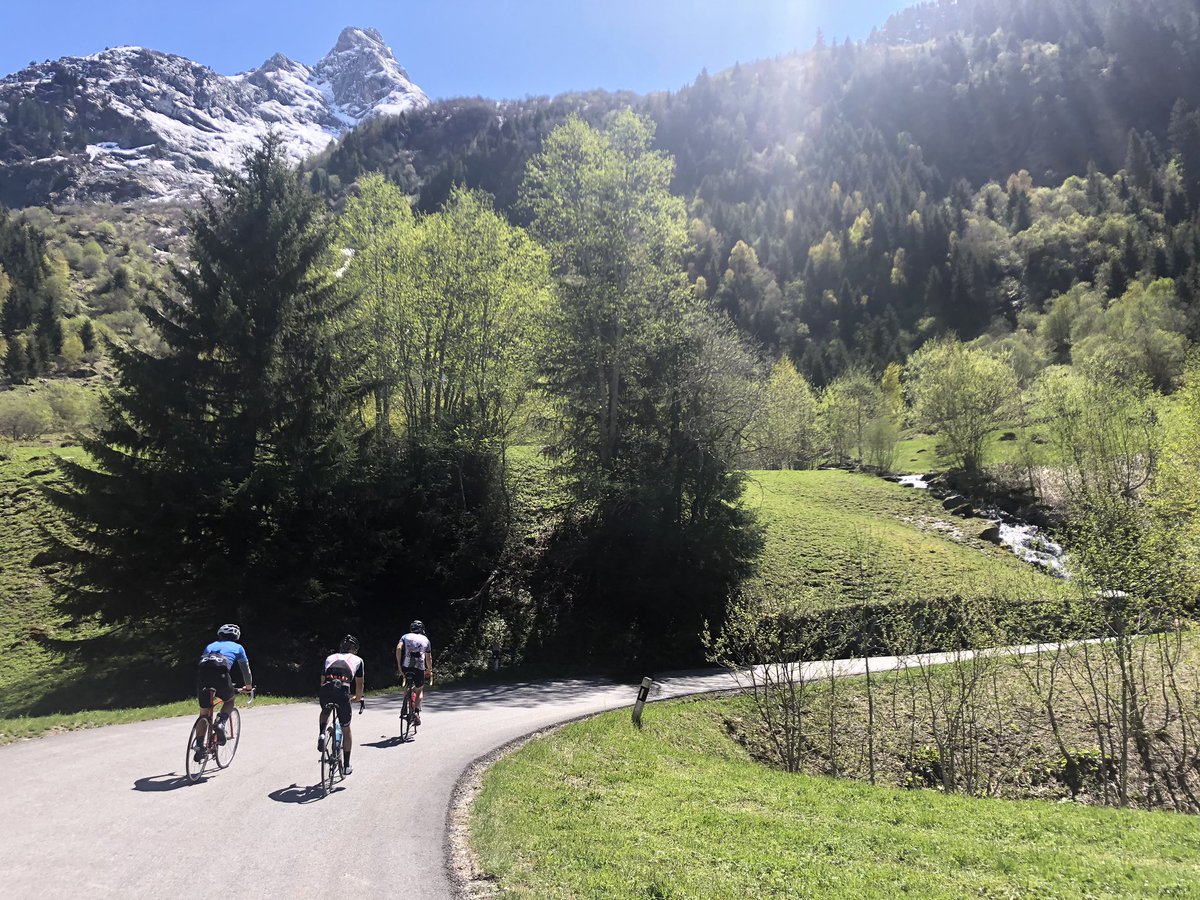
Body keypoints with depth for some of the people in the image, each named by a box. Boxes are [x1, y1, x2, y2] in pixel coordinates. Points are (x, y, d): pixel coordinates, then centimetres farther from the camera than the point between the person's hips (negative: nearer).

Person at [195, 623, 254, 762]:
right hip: (220, 673, -3)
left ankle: (199, 747, 2)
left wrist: (198, 695, 52)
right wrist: (249, 686, 55)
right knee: (231, 700, 25)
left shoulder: (210, 645, 36)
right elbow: (245, 668, 37)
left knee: (204, 713, 13)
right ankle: (220, 724, 0)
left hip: (202, 673, 3)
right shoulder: (237, 647, 29)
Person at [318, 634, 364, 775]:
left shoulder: (330, 657, 29)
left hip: (326, 690, 2)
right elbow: (359, 683, 26)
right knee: (346, 730, 18)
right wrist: (358, 698, 44)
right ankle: (346, 766, 22)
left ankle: (322, 734, 11)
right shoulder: (357, 659, 23)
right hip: (342, 692, -2)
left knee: (325, 711, 38)